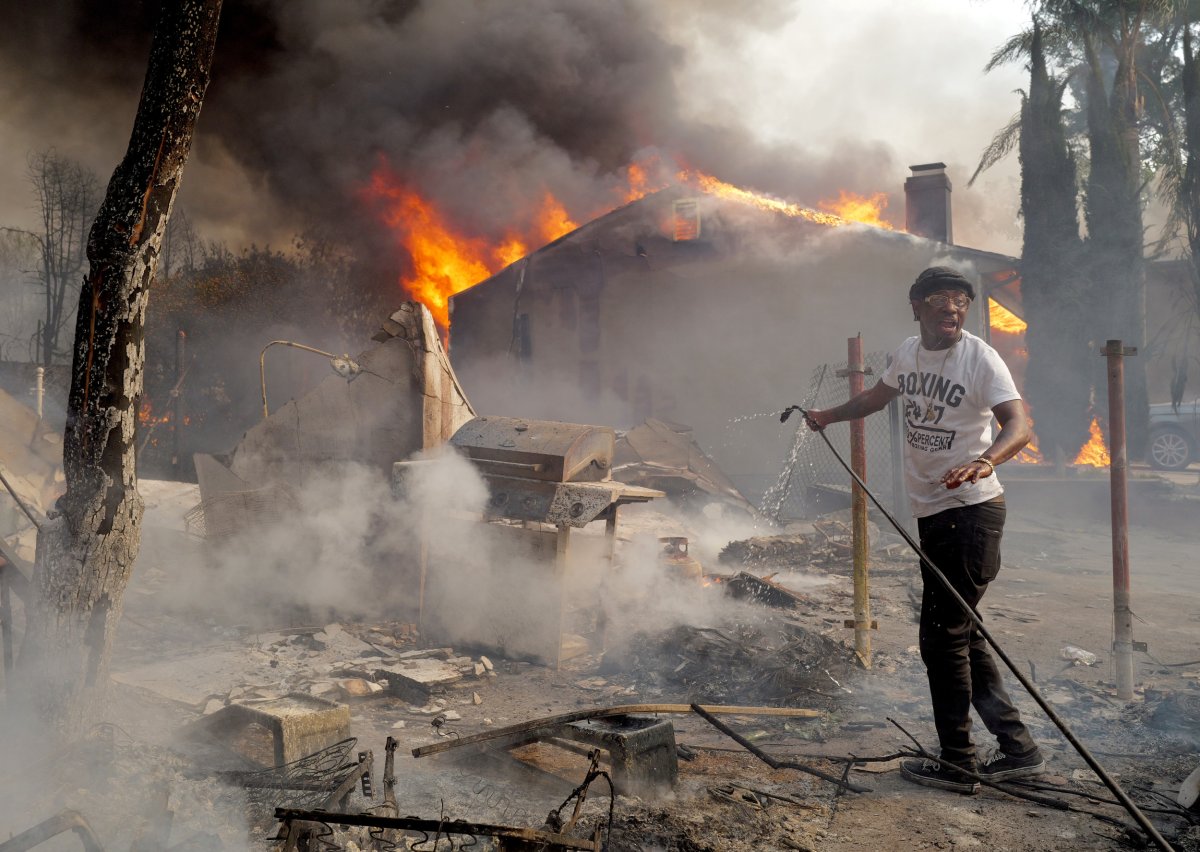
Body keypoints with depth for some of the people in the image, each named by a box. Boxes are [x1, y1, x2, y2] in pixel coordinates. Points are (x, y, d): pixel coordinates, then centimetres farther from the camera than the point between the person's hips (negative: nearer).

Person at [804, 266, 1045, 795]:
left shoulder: (980, 359, -13)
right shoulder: (908, 353, 9)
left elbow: (1018, 425, -25)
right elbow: (877, 397, 30)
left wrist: (984, 461, -43)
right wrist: (828, 416, 25)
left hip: (972, 512, -8)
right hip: (932, 513, 8)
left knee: (942, 635, -5)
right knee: (961, 634, 14)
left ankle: (957, 764, 9)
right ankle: (1017, 749, 25)